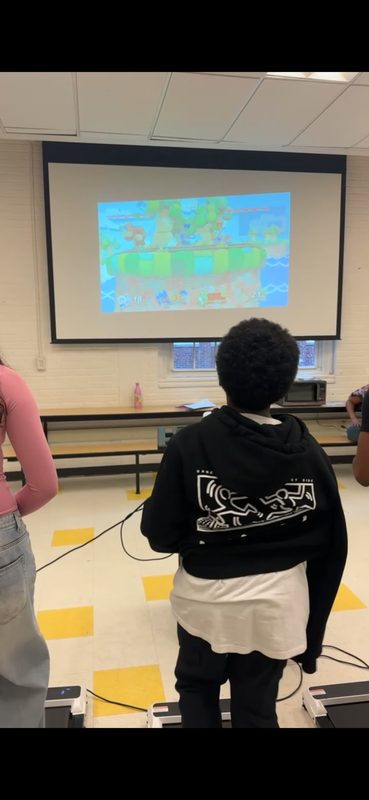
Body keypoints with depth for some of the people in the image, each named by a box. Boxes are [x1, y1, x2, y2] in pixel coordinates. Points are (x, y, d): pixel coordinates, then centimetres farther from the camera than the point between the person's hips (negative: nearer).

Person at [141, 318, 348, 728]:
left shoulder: (189, 445, -19)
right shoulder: (307, 451, -10)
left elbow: (161, 536, -14)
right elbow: (331, 545, -4)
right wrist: (312, 630, 9)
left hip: (207, 598, -1)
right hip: (277, 601, 2)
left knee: (197, 685, 27)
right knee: (258, 705, 21)